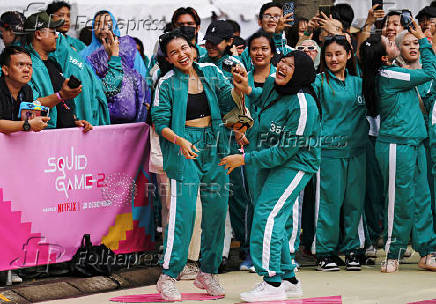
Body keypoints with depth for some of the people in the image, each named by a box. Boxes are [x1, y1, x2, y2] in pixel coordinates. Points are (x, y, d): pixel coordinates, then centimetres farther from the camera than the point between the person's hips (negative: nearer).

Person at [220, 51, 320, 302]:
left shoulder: (303, 105, -26)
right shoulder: (271, 84, -2)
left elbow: (284, 151, -25)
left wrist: (245, 159, -21)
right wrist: (248, 90, 7)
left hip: (294, 165, -9)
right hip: (268, 163, 9)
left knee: (268, 215, -17)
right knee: (278, 221, 12)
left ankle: (273, 282, -12)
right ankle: (289, 278, 23)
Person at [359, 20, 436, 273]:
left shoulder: (389, 73, 11)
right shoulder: (389, 76, -16)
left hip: (414, 143, 9)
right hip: (397, 145, -9)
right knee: (401, 201, -3)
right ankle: (393, 254, 7)